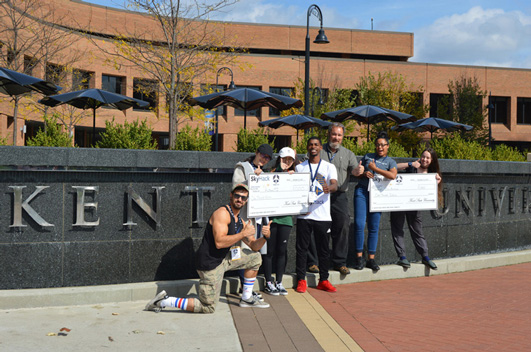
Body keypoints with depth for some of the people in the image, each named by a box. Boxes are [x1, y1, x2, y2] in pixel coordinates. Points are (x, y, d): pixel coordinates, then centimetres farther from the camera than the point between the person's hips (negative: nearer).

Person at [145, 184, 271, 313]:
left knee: (255, 257, 16)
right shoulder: (222, 213, -17)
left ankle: (246, 299, 23)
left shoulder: (240, 221, 11)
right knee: (208, 308, -5)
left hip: (223, 258, 9)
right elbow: (219, 242, -30)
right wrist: (243, 234, -23)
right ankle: (163, 301, 1)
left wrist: (265, 237, -5)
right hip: (210, 264, -9)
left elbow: (254, 246, 15)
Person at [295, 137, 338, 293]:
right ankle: (301, 280, 10)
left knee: (324, 249, 4)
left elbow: (334, 185, -10)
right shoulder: (299, 167, 11)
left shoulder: (329, 167, 6)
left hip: (323, 214, 0)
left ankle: (323, 280, 16)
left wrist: (329, 188, -34)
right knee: (301, 248, 1)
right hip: (304, 214, 1)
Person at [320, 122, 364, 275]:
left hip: (339, 196, 1)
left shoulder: (348, 154, 14)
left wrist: (358, 171, -24)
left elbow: (355, 170, 0)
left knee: (343, 226, -6)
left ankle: (339, 262, 4)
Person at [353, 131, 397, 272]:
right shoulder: (367, 156, 14)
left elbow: (393, 176, -13)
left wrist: (375, 168, -10)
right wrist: (364, 173, -2)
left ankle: (371, 259, 10)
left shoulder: (391, 162, 8)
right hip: (362, 191, 0)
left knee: (374, 227, 2)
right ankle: (359, 256, -2)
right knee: (359, 224, -10)